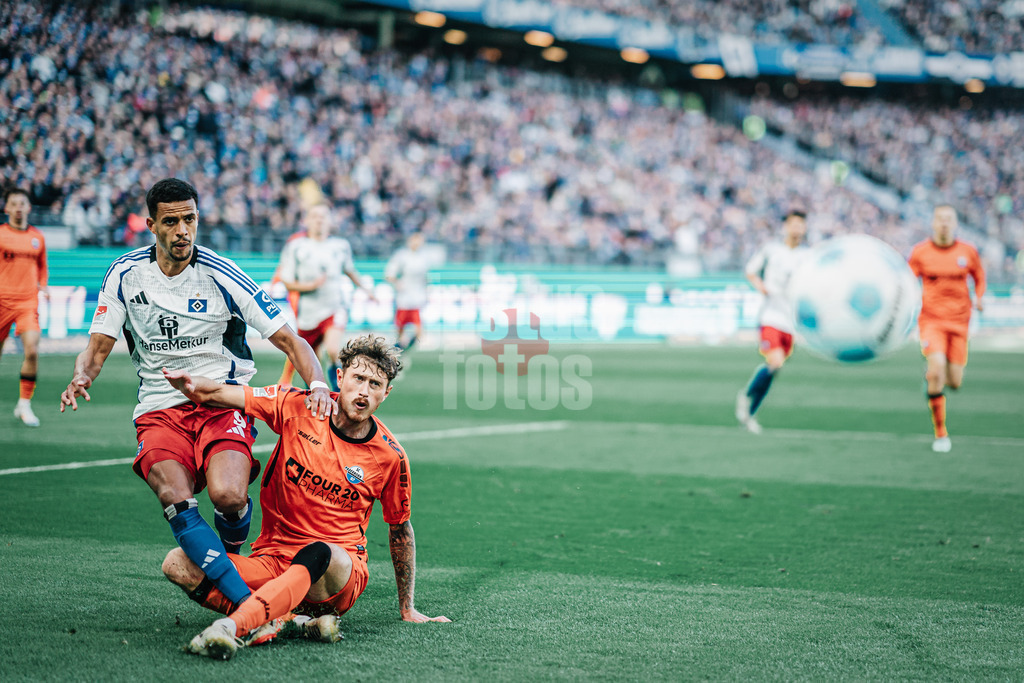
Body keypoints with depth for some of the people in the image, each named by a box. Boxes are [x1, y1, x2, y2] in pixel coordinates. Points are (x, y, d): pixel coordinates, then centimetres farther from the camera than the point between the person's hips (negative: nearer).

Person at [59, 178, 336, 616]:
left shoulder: (221, 276, -5)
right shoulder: (125, 274, 4)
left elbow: (289, 341, -4)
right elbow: (98, 348, 10)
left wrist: (318, 384, -22)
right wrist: (81, 377, -13)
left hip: (223, 402, -2)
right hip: (160, 410, 2)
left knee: (226, 495, -29)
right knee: (175, 499, -29)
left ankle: (231, 547, 8)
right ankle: (247, 601, -32)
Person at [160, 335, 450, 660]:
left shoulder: (390, 456, 0)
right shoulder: (297, 407, -1)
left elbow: (401, 529, 13)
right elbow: (217, 395, -7)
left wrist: (407, 609, 17)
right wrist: (191, 383, -32)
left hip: (341, 571, -2)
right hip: (271, 561, 2)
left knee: (320, 554, -41)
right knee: (179, 563, -22)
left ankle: (234, 625, -57)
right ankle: (290, 617, -32)